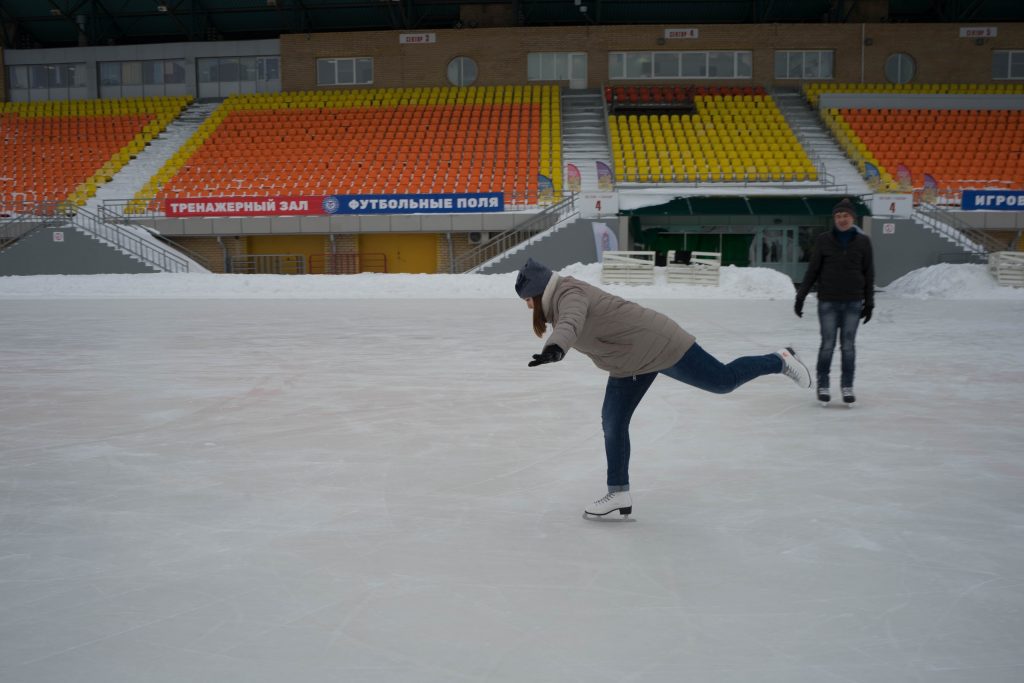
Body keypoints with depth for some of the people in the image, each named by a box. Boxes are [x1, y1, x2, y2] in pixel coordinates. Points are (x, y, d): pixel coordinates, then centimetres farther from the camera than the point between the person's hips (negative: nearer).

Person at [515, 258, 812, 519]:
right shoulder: (562, 296, 6)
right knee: (613, 423, 4)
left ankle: (780, 360, 27)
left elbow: (571, 322, -50)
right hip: (630, 363, 10)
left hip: (659, 345, -10)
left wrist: (554, 349, -69)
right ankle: (619, 493, 12)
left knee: (724, 380, 3)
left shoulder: (568, 295, -25)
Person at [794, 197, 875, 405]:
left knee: (848, 345, 5)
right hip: (828, 302, -1)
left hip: (853, 302, 1)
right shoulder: (823, 240, -1)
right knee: (827, 344, 1)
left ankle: (847, 386, 14)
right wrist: (800, 296, 2)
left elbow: (868, 273, 7)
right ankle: (822, 385, 12)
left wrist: (869, 302, 8)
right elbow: (812, 270, 4)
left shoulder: (863, 241, 2)